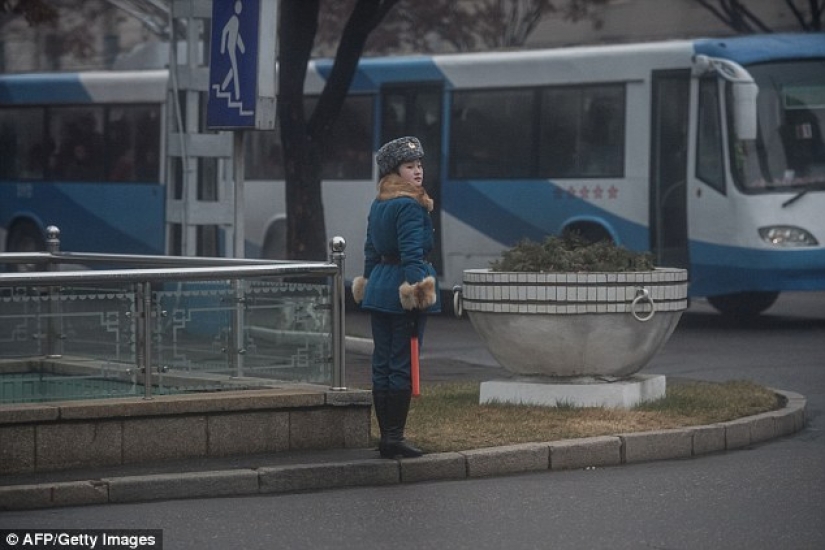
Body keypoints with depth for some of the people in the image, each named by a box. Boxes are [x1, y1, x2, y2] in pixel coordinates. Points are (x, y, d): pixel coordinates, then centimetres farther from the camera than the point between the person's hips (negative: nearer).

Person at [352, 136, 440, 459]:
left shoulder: (378, 206, 13)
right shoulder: (410, 207, -14)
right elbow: (412, 253, -21)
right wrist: (417, 291, -23)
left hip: (378, 288, 8)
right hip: (402, 289, -8)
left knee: (382, 364, 9)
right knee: (402, 365, -4)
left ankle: (386, 438, 13)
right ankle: (395, 438, -5)